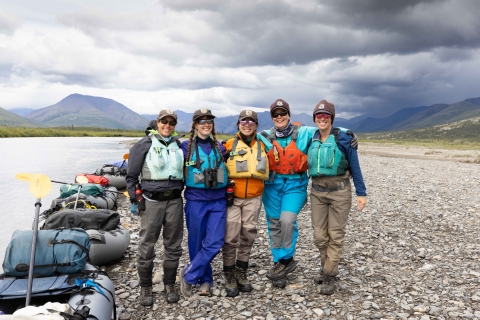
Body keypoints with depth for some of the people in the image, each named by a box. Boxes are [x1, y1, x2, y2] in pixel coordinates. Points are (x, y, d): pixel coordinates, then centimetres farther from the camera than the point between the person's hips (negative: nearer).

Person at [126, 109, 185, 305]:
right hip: (152, 201, -3)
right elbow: (131, 176, 1)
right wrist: (134, 201, -2)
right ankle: (145, 287, 17)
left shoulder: (180, 146, 11)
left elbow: (185, 173, 18)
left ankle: (170, 284, 23)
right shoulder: (144, 145, -1)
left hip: (175, 201, 4)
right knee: (147, 246, 2)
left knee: (173, 246, 8)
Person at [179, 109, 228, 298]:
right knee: (197, 243, 6)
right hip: (195, 201, -2)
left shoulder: (219, 147, 10)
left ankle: (188, 275, 9)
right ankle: (205, 280, 24)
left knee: (214, 243, -6)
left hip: (218, 201, 3)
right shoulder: (186, 146, 0)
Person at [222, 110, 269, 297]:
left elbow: (265, 172, 21)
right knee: (231, 237, -4)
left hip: (253, 198, 3)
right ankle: (229, 275, 10)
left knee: (248, 236, 8)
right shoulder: (229, 145, 0)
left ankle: (241, 272, 23)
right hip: (232, 197, -2)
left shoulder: (262, 146, 8)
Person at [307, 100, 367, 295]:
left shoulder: (343, 138, -7)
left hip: (339, 191, -4)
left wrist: (361, 193, -5)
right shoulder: (310, 140, 5)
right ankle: (327, 267, 29)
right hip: (317, 192, 4)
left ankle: (328, 277, 9)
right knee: (319, 235, 8)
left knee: (336, 235, 2)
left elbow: (354, 167, -4)